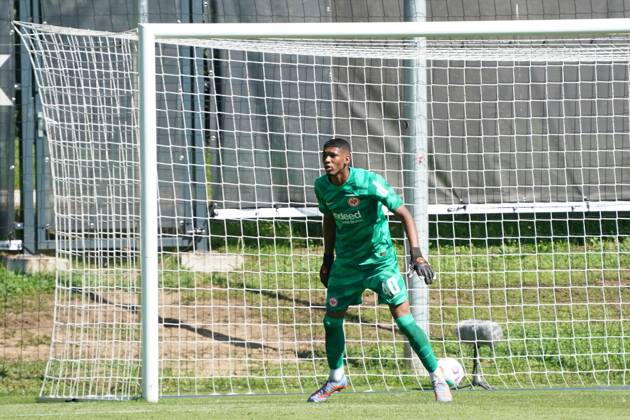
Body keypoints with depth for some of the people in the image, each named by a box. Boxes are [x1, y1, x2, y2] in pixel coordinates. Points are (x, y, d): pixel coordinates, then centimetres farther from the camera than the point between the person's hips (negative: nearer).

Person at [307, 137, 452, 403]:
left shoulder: (369, 182, -23)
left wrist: (416, 253, -32)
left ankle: (438, 379, -3)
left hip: (380, 259, -5)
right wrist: (327, 258, 17)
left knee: (403, 318, -13)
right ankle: (336, 379, 28)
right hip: (346, 262, 5)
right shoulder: (322, 186, -5)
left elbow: (404, 214, -22)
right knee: (331, 320, 5)